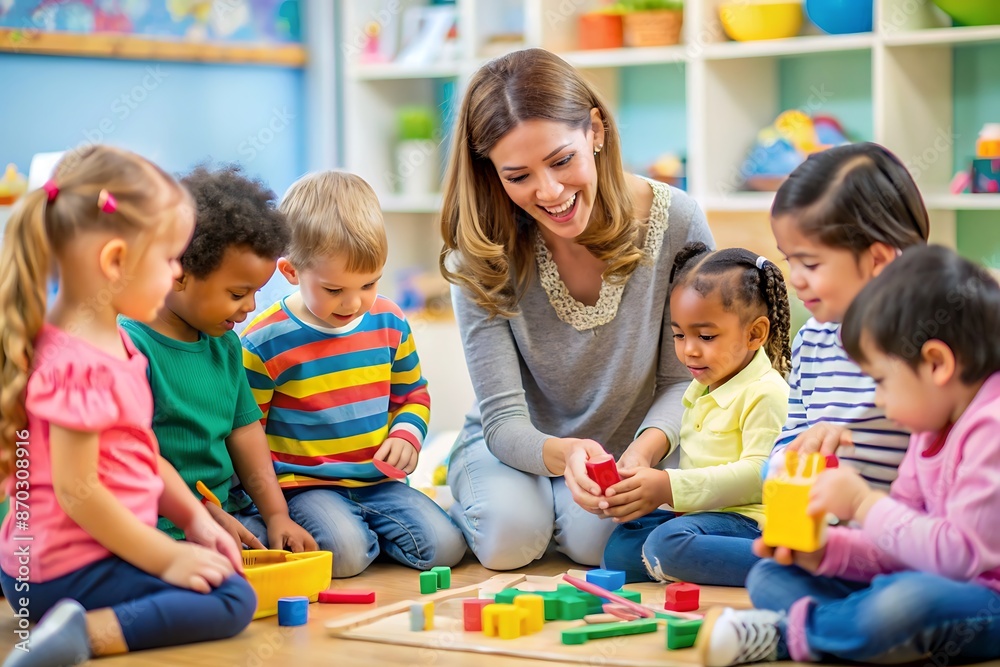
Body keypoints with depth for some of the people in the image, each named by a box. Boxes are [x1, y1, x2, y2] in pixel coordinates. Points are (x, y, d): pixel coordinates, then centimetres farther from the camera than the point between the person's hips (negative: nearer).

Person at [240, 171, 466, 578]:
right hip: (301, 485, -5)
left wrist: (407, 434, -2)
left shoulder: (390, 323, 4)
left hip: (377, 480, 5)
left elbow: (412, 394, 20)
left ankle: (362, 525, 9)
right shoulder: (264, 344, -10)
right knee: (345, 552, -31)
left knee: (445, 545, -12)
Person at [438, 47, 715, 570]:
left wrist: (646, 448, -33)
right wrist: (562, 454, -45)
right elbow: (504, 420, -21)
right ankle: (470, 497, 7)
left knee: (599, 538, -29)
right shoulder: (480, 257, -20)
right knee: (510, 536, -29)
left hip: (626, 450, 0)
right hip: (516, 446, 0)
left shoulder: (676, 223, -19)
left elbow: (683, 378, -10)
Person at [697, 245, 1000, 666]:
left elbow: (962, 552, -24)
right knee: (768, 576, 8)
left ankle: (785, 633, -17)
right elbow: (900, 546, 15)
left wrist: (865, 504, -18)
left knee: (905, 600, -44)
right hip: (928, 587, 10)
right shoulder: (932, 430, 15)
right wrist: (825, 551, -1)